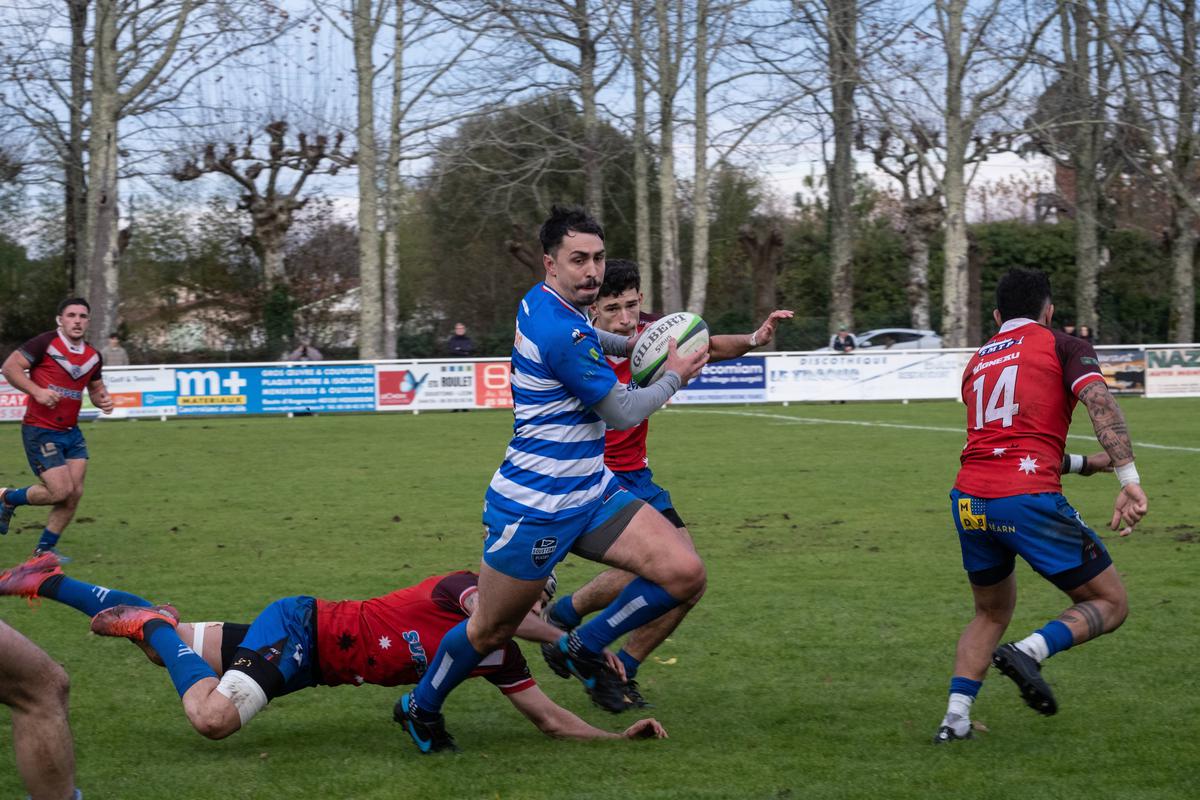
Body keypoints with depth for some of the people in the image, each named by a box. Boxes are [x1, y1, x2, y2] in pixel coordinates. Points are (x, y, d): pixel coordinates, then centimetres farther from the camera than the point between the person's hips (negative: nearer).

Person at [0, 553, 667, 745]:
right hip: (300, 628, -8)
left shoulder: (499, 658, 4)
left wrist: (620, 736, -9)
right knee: (212, 716, -31)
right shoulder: (458, 589, -17)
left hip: (310, 667, 8)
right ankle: (149, 622, -5)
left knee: (168, 644, 15)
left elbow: (549, 718, 3)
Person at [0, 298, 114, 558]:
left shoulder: (93, 356, 8)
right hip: (40, 432, -7)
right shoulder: (46, 343, -12)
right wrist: (37, 391, -24)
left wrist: (103, 400, 1)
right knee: (61, 491, -12)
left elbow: (95, 387, 24)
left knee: (75, 493, -1)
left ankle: (45, 548, 15)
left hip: (71, 432, 7)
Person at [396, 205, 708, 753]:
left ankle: (586, 646, 13)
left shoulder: (540, 302, 5)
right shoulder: (561, 333, -25)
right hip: (534, 511, -9)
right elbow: (623, 414, -14)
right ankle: (422, 706, 33)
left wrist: (629, 345, 21)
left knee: (685, 574, -7)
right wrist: (674, 377, 0)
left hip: (591, 494, 9)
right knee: (490, 631, 6)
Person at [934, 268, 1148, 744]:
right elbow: (1099, 401, -11)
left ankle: (955, 719, 11)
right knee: (1110, 605, 7)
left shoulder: (977, 362, 24)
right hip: (1029, 499, -6)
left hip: (968, 503, 6)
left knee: (991, 614, 25)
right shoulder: (1064, 346, 7)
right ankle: (1030, 651, -18)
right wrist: (1129, 479, -19)